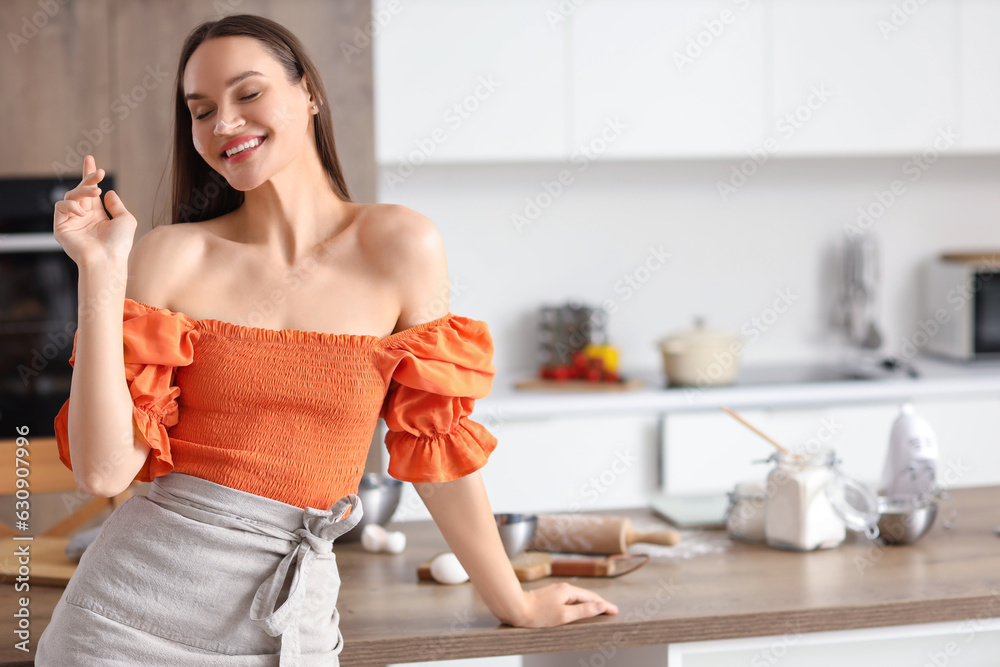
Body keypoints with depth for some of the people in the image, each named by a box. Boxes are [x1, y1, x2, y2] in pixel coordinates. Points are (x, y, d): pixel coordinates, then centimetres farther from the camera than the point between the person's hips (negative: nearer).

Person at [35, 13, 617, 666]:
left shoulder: (401, 246, -2)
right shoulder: (172, 257, -3)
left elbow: (438, 445, 5)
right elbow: (104, 469, -9)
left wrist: (514, 602, 11)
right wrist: (102, 272, -13)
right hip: (132, 610, 0)